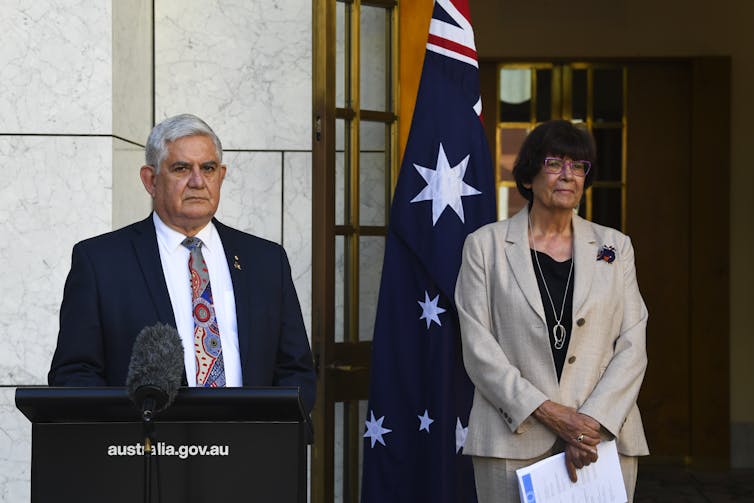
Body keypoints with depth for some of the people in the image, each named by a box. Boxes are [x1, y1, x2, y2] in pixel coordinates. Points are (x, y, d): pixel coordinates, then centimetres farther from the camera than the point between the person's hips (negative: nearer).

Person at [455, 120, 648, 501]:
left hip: (604, 433, 2)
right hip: (514, 437, -1)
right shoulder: (485, 245, 6)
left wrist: (594, 423, -9)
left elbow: (632, 347, 5)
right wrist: (548, 412, -11)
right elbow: (478, 349, -2)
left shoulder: (615, 247, 12)